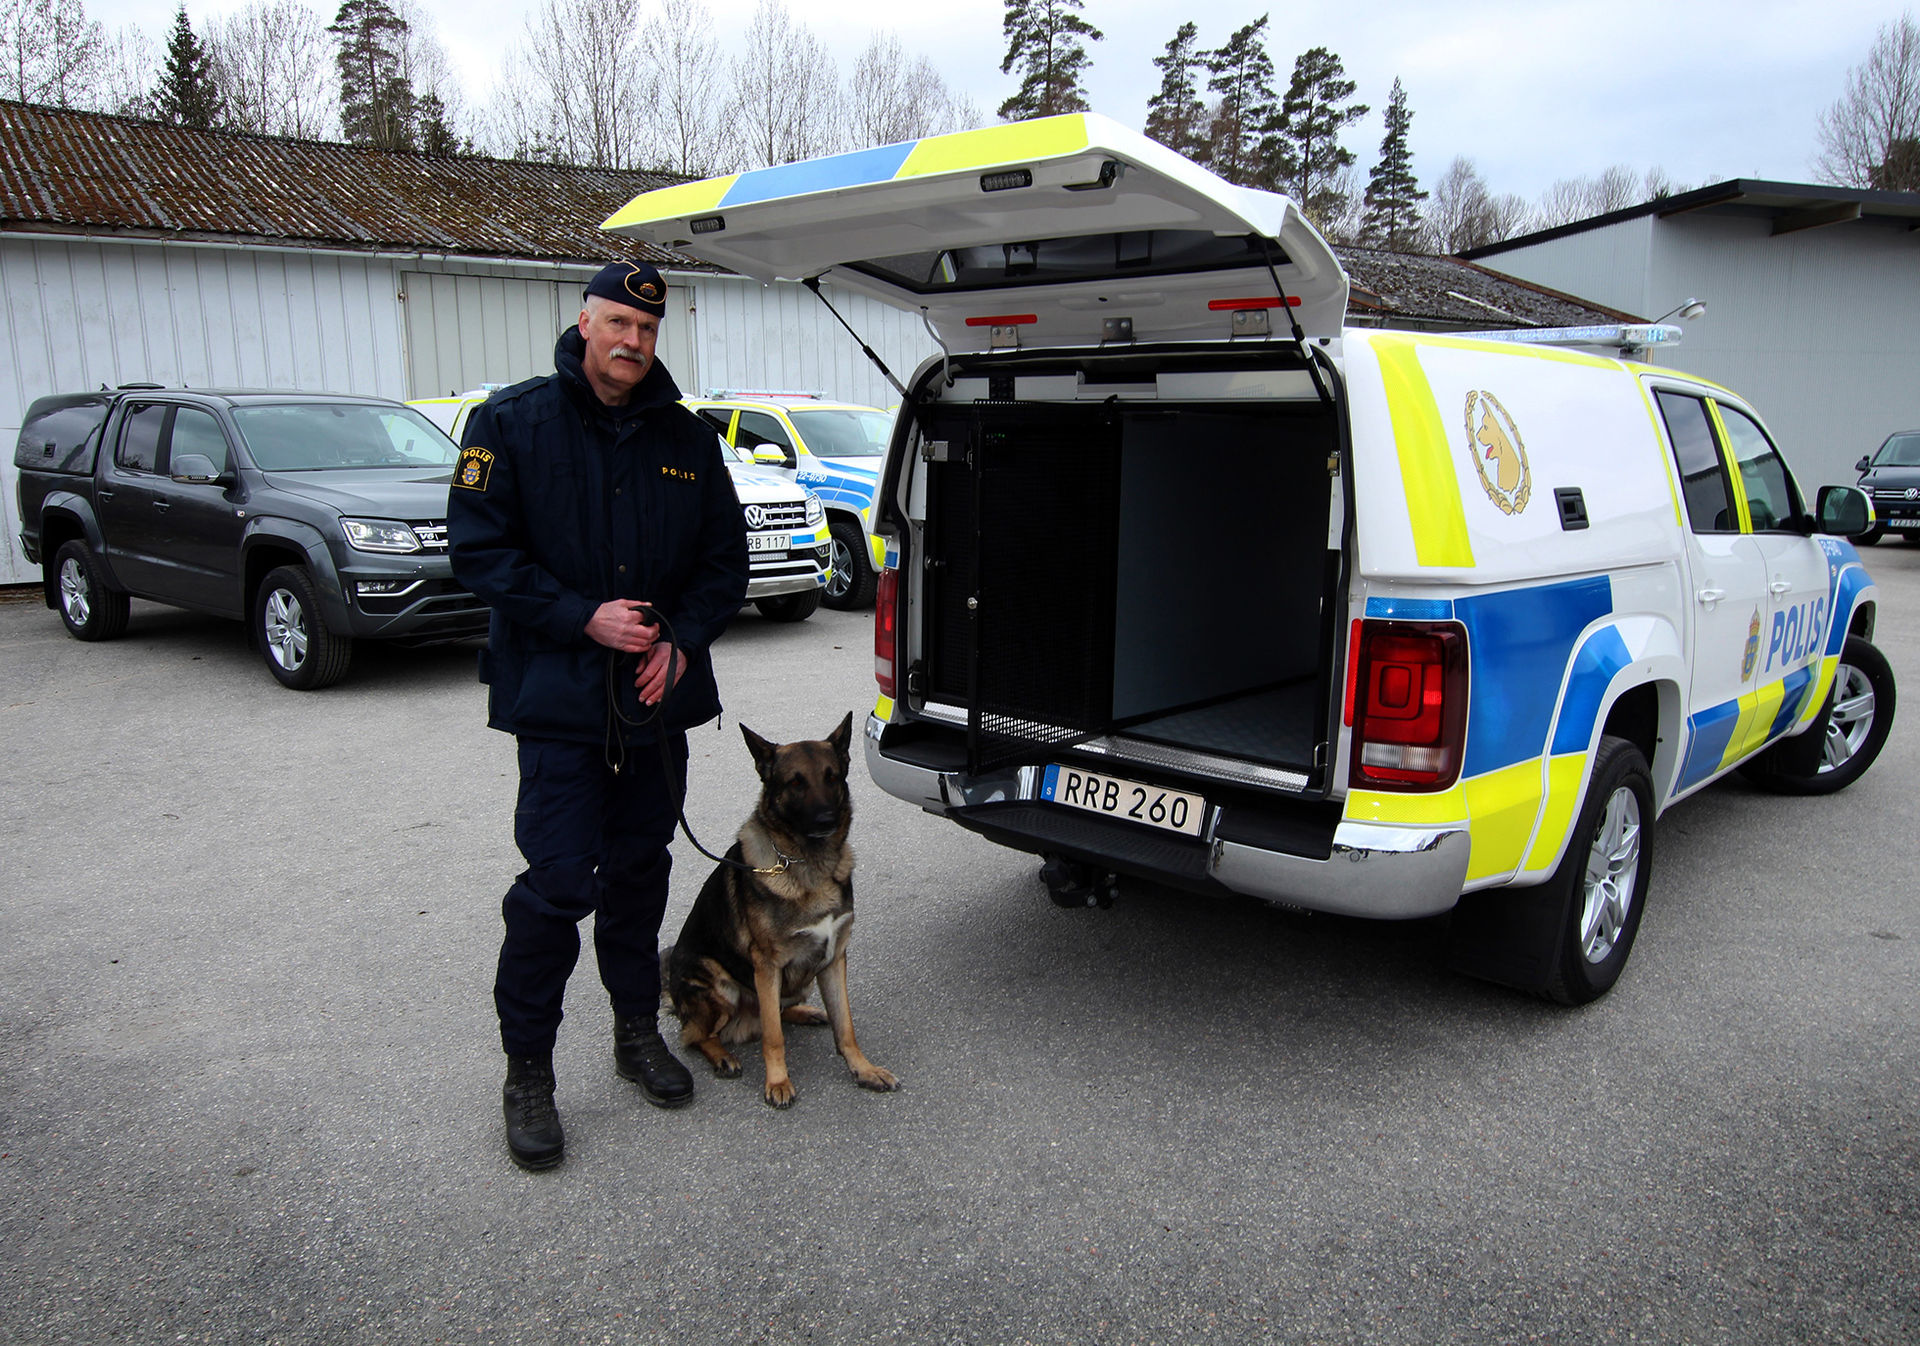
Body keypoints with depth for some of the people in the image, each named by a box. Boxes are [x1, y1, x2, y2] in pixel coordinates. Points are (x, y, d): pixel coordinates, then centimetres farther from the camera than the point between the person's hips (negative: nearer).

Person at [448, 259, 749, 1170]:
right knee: (557, 882, -6)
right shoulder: (512, 423, -3)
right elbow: (479, 550, -8)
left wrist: (682, 638, -6)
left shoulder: (687, 437, 9)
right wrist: (585, 618, -17)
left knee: (639, 870, 15)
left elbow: (726, 557, 11)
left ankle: (638, 1030, 32)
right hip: (558, 695, -4)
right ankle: (526, 1070, 11)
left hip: (660, 695, 5)